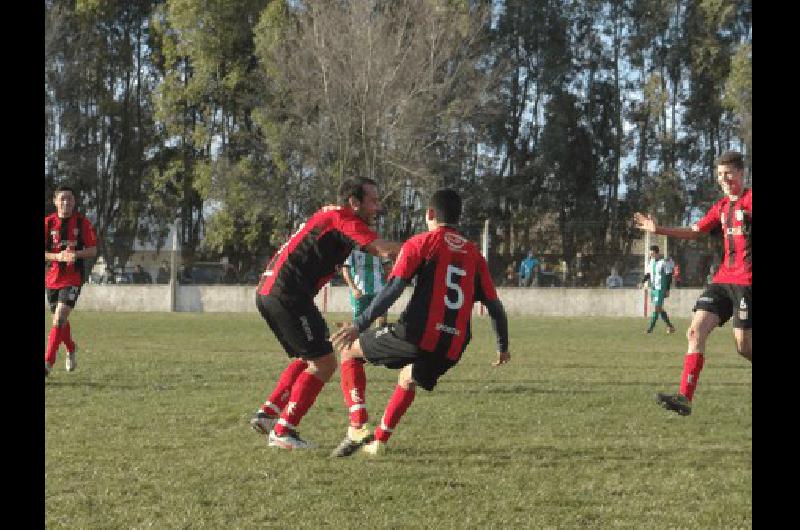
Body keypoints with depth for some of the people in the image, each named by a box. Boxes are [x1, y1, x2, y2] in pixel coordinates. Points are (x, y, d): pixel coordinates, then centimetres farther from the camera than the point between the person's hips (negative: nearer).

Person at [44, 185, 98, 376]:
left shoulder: (82, 222, -3)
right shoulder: (48, 222, -1)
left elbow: (93, 250, -1)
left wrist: (77, 254, -20)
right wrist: (58, 256, -21)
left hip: (73, 278, -3)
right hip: (52, 278, 3)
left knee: (59, 319, -17)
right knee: (60, 320, 15)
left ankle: (48, 362, -17)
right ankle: (71, 349, 43)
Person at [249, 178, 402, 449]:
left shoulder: (329, 215, 21)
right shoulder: (343, 219, -10)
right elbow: (384, 250, -20)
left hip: (268, 292, 10)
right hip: (288, 295, -10)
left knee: (308, 359, 23)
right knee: (324, 363, -5)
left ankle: (267, 414, 20)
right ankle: (283, 431, -4)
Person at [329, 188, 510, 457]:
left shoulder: (421, 243, 4)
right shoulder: (474, 253, 18)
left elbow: (393, 290, -8)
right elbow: (495, 306, 18)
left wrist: (359, 324, -10)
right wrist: (503, 346, 30)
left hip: (417, 335, -5)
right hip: (453, 348, 5)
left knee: (349, 350, 14)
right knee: (408, 380, 34)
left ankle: (358, 426, 1)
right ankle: (379, 440, 25)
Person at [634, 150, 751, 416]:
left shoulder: (749, 199, -6)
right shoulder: (721, 206, 17)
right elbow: (694, 232, 24)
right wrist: (658, 229, 16)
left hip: (745, 281, -7)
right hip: (723, 279, 7)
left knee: (744, 346, -8)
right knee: (696, 331, -6)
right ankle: (685, 397, -12)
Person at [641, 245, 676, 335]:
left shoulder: (664, 262, -11)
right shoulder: (650, 262, 11)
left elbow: (669, 276, -10)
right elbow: (648, 274, 19)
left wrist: (667, 289, -12)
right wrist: (643, 281, 1)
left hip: (661, 289, -8)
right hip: (653, 288, 8)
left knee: (656, 307, -10)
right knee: (659, 308, 11)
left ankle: (651, 327, -9)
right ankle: (669, 326, 21)